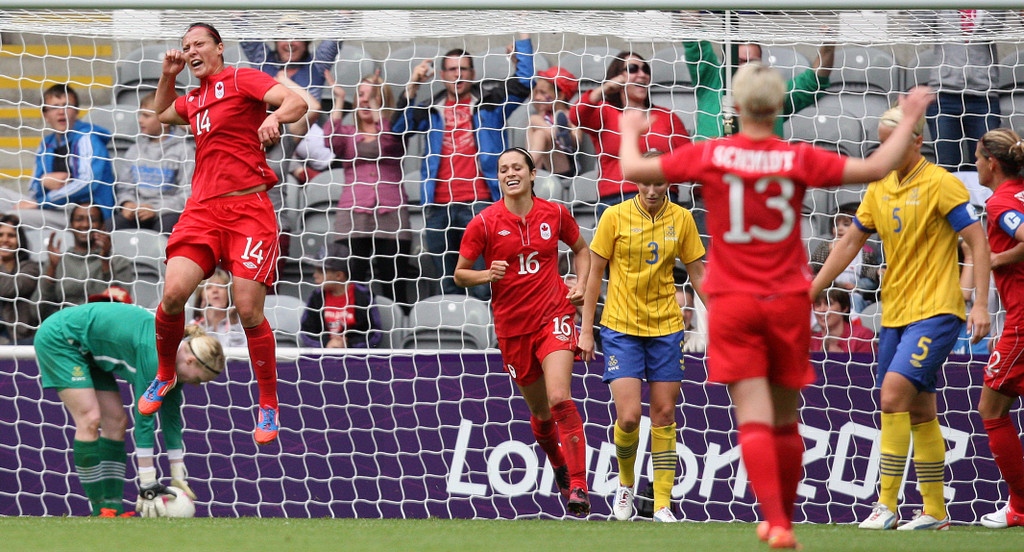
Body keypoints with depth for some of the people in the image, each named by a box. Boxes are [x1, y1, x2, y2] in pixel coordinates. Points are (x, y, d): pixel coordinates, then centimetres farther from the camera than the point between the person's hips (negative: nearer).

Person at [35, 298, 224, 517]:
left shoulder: (177, 355, -5)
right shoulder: (155, 353, -32)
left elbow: (171, 417, 3)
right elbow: (144, 417, -30)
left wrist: (179, 478, 5)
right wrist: (148, 484, -28)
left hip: (85, 350, 9)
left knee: (116, 421, 1)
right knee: (90, 419, -18)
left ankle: (113, 506, -1)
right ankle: (99, 509, -14)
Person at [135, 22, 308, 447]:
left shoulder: (241, 79, 0)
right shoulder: (195, 100, 20)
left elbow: (297, 102, -13)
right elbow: (161, 115, 42)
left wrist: (275, 116, -36)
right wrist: (168, 76, 24)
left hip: (248, 208, -5)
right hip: (203, 208, 5)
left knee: (249, 311, -10)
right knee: (174, 292, -15)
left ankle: (269, 404, 6)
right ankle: (165, 375, 10)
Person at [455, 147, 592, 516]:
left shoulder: (555, 215, 1)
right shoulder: (484, 223, -3)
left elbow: (581, 249, 19)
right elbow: (460, 274, 3)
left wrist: (581, 284, 2)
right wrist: (486, 275, -17)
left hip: (554, 316, -1)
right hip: (512, 326, 1)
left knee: (560, 398, -21)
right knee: (540, 411, 11)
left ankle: (578, 486, -20)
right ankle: (559, 466, 40)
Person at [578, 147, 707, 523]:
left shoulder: (681, 219, 1)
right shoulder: (615, 217, -6)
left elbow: (697, 274, 10)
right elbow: (595, 273, 0)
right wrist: (586, 330, -1)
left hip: (666, 328, 2)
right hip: (620, 328, -2)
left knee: (664, 414, 2)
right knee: (628, 416, -12)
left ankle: (662, 506, 7)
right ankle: (626, 482, 17)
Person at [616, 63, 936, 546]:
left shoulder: (710, 156, -6)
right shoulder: (799, 160, -6)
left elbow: (634, 170, 0)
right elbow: (875, 168, -6)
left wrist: (630, 133, 21)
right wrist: (909, 118, 8)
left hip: (732, 303, -1)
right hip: (788, 302, 1)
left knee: (754, 419, -7)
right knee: (785, 420, 14)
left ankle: (776, 522, -20)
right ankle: (783, 518, 23)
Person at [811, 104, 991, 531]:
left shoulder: (940, 184, -9)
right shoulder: (880, 188, 11)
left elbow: (978, 242, -10)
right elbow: (850, 243, 17)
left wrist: (980, 304, -18)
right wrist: (809, 293, 14)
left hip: (936, 311, -7)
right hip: (895, 314, 7)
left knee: (894, 393, -19)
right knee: (919, 411, 9)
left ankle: (887, 505, -18)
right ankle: (934, 511, 16)